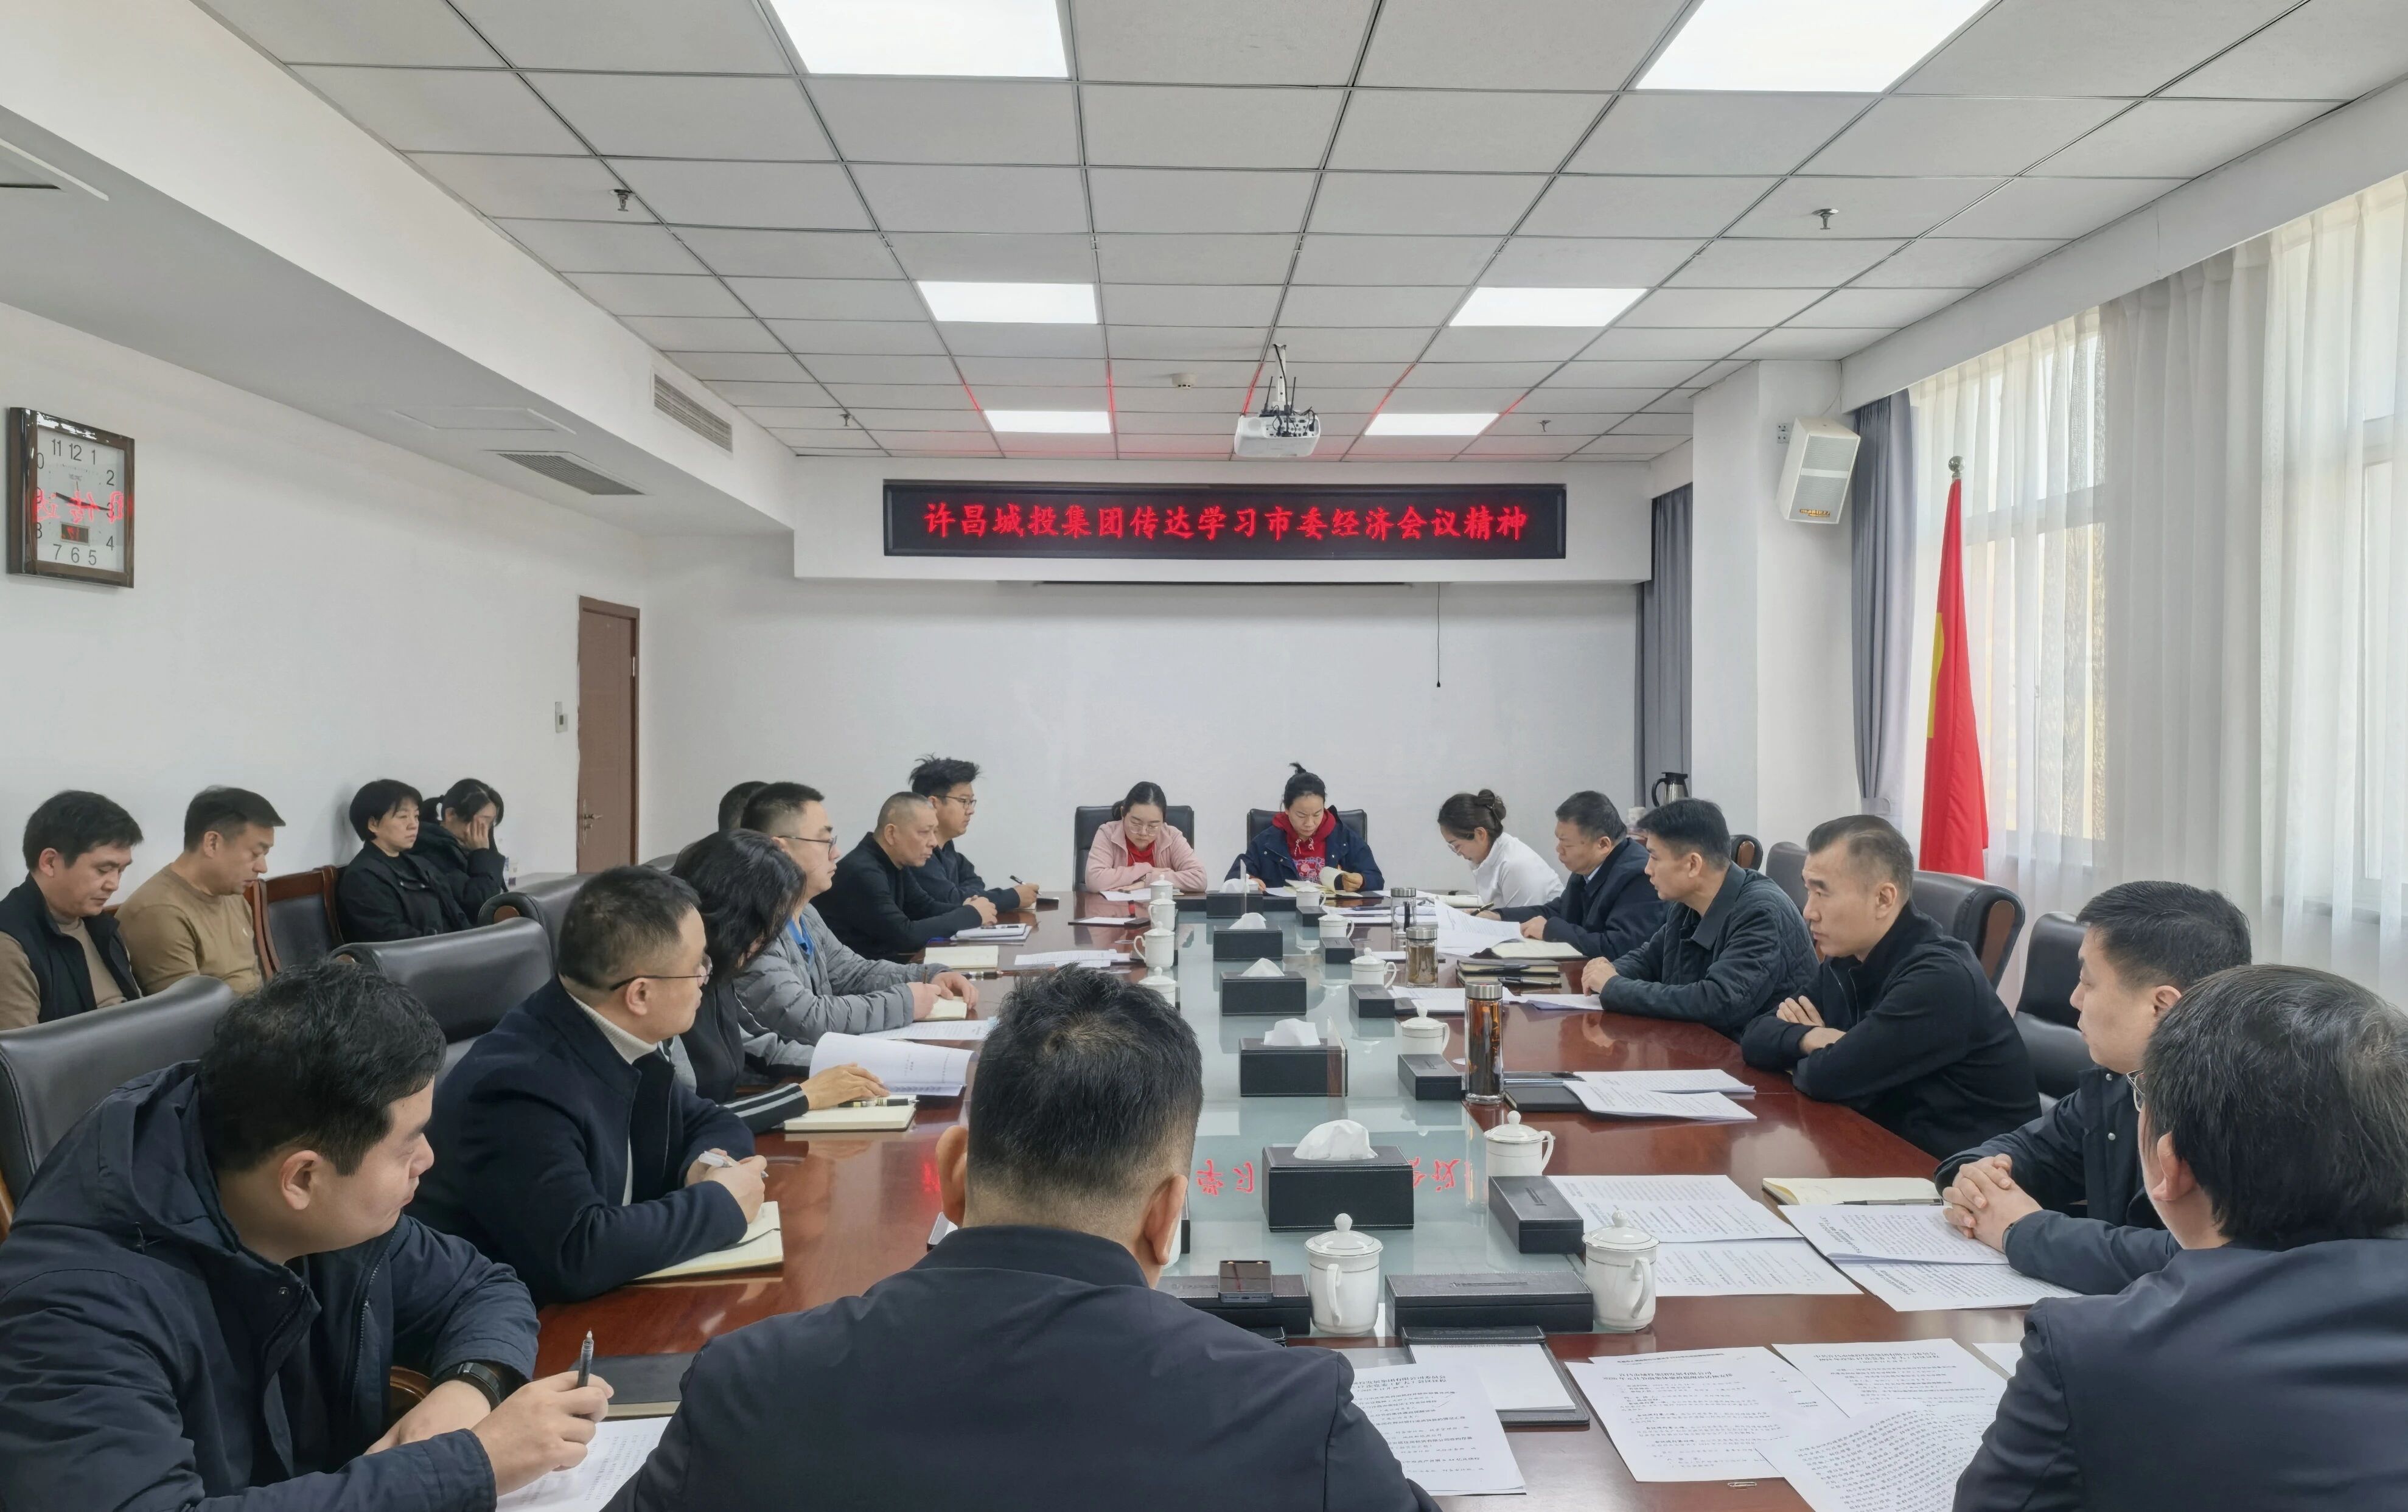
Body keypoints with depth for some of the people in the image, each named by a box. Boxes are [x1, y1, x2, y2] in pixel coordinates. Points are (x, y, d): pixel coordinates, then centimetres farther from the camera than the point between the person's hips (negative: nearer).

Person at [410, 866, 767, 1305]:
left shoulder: (621, 1043, -3)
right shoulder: (521, 1085, -25)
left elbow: (712, 1121, 12)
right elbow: (575, 1253, -33)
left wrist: (708, 1164, -9)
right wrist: (720, 1202, -21)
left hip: (594, 1304, 7)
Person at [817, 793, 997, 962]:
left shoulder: (896, 862, 5)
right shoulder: (862, 872, -23)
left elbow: (925, 908, 10)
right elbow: (905, 936, -25)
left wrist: (966, 911, -10)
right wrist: (972, 915, -17)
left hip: (883, 963, 8)